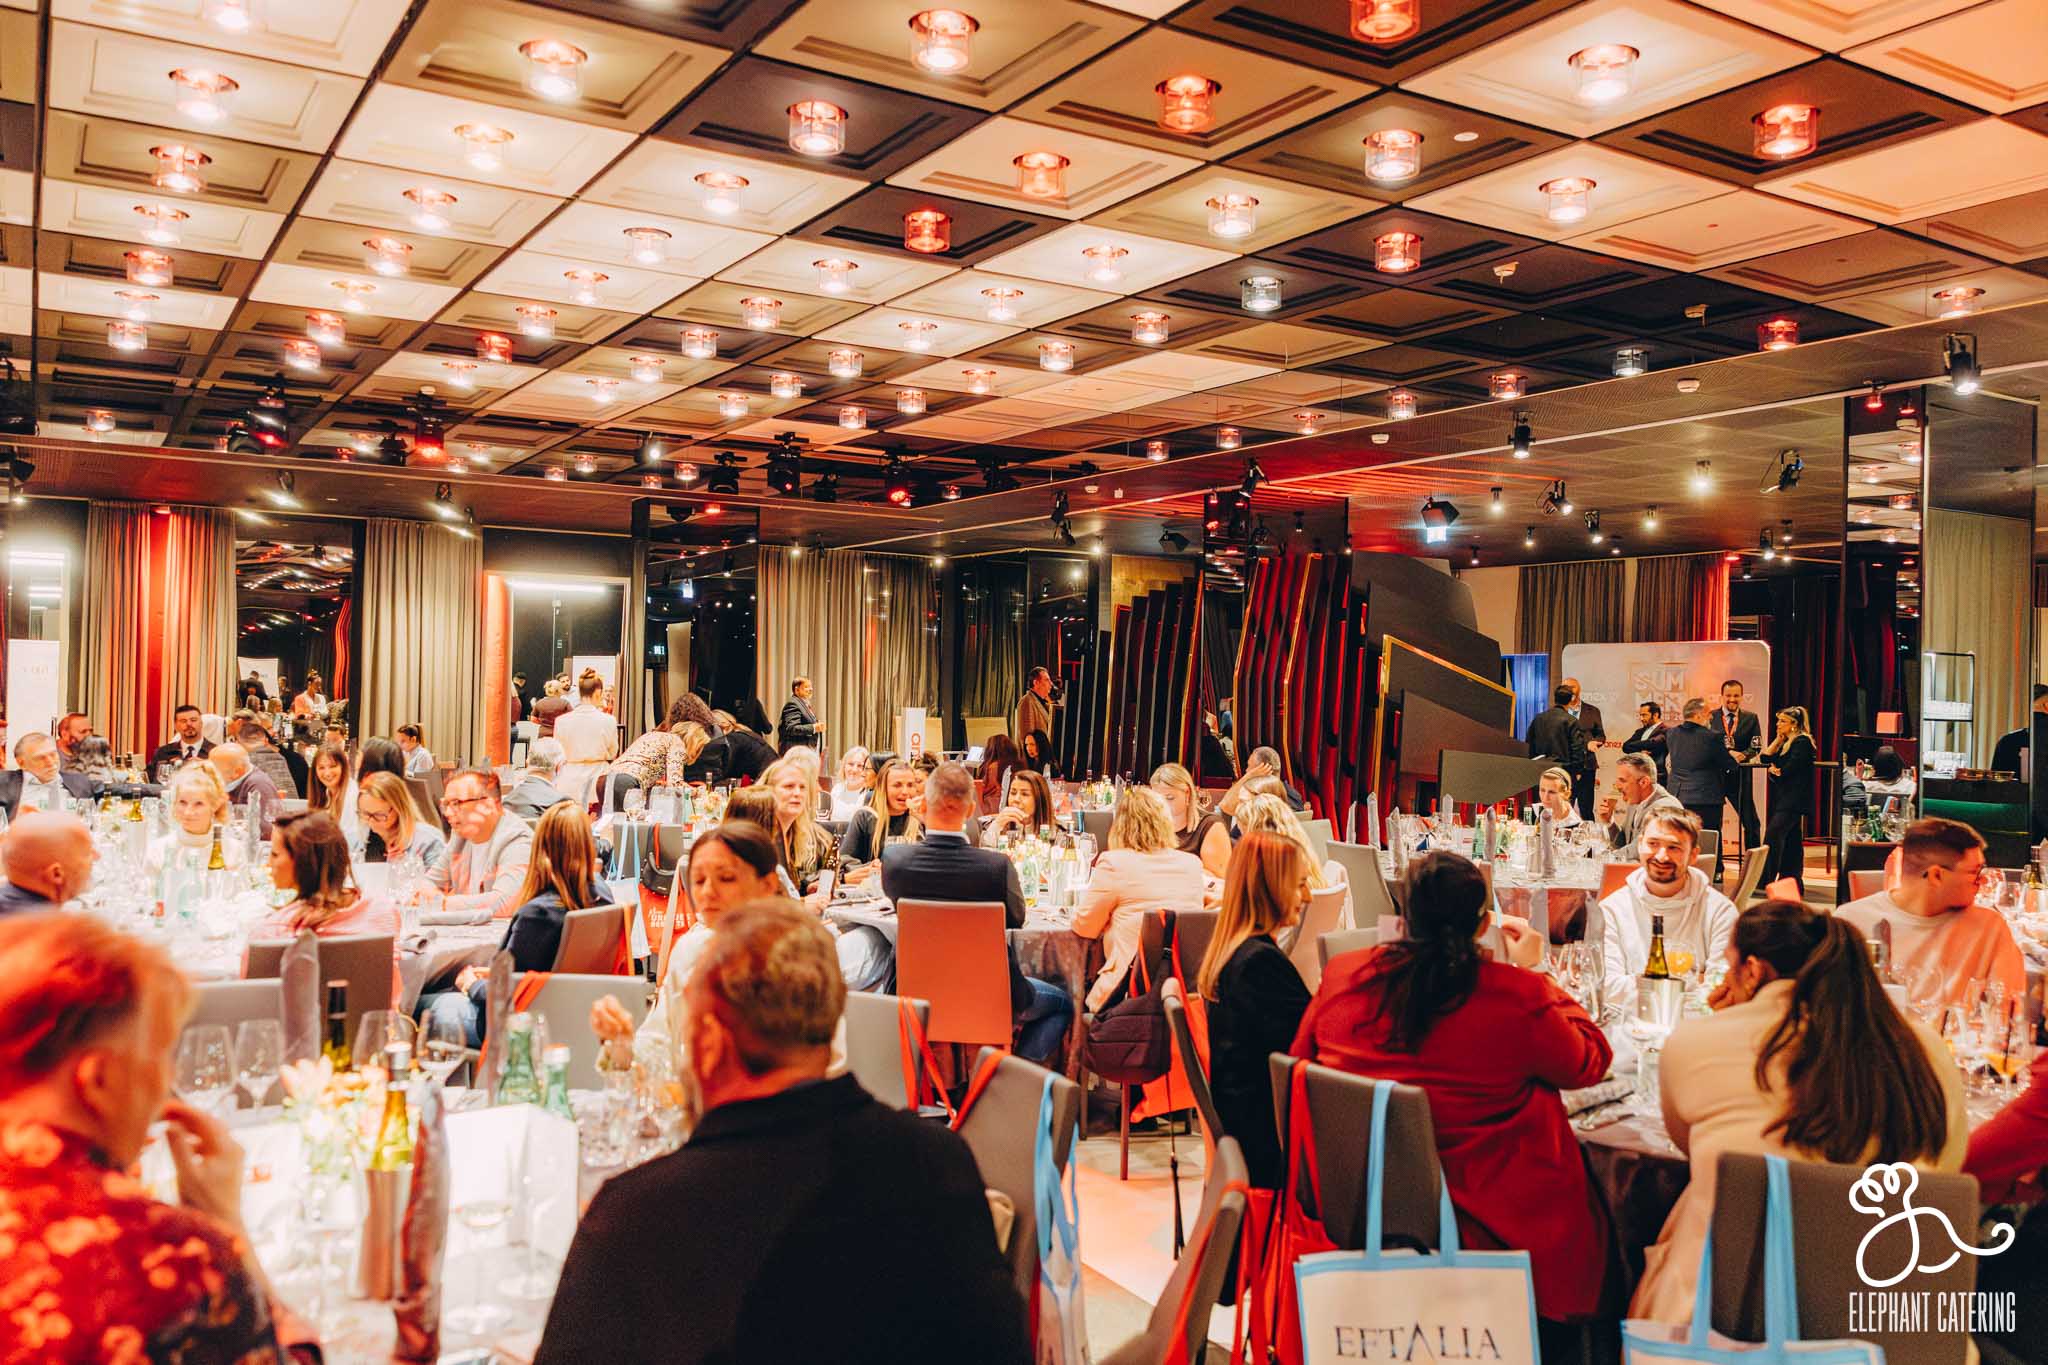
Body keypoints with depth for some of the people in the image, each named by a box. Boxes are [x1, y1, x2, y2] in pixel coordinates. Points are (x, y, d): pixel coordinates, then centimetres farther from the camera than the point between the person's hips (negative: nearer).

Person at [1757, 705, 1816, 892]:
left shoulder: (1802, 742, -10)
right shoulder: (1786, 743, 18)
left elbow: (1788, 770, -18)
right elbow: (1765, 759, 11)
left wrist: (1774, 771, 2)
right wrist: (1778, 739, 6)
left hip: (1794, 799, -10)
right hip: (1784, 798, 10)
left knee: (1773, 833, -18)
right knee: (1791, 841, 10)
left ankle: (1766, 880, -20)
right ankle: (1794, 883, 14)